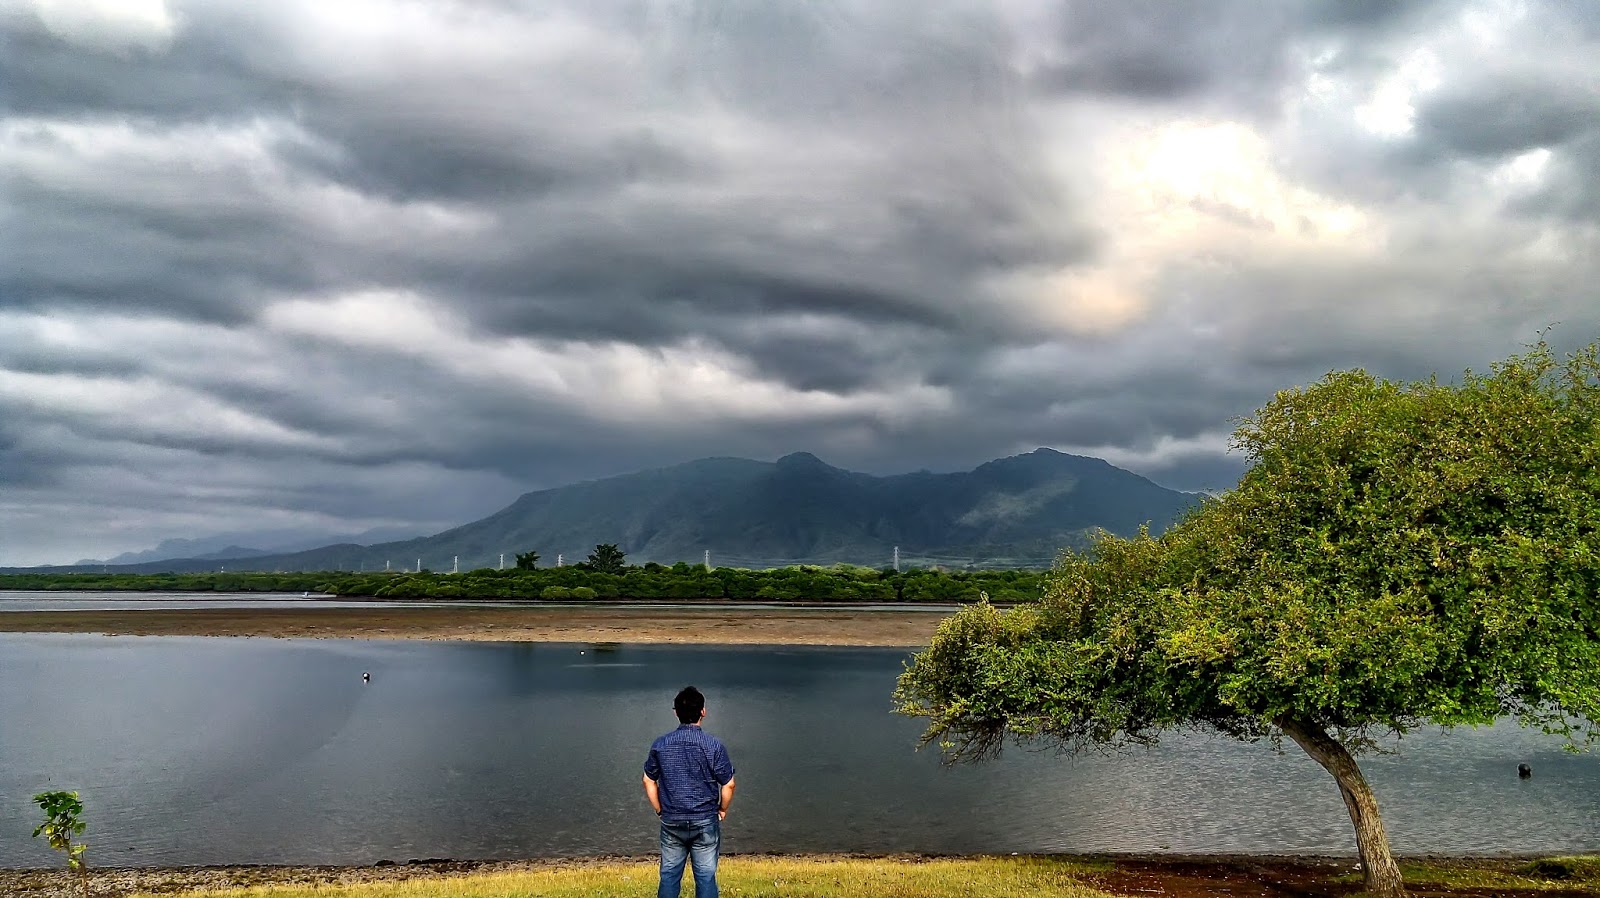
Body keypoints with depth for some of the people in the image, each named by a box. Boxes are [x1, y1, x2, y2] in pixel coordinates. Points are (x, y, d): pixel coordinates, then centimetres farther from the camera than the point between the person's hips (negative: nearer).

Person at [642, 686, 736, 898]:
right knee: (706, 877, 6)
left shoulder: (660, 745, -4)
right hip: (705, 822, -2)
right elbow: (728, 785, -8)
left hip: (671, 822, 2)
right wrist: (722, 810, 9)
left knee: (669, 875, 13)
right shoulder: (714, 745, -12)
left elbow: (649, 781, 4)